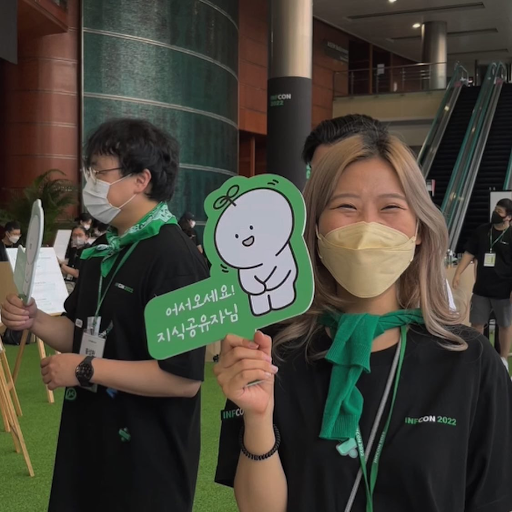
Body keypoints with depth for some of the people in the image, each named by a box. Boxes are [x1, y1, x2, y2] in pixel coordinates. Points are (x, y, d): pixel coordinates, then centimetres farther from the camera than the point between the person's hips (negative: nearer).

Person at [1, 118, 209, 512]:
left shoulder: (174, 257, -22)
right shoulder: (105, 252, 8)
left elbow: (185, 378, -27)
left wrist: (85, 371, -22)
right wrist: (35, 321, -3)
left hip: (146, 461, -8)